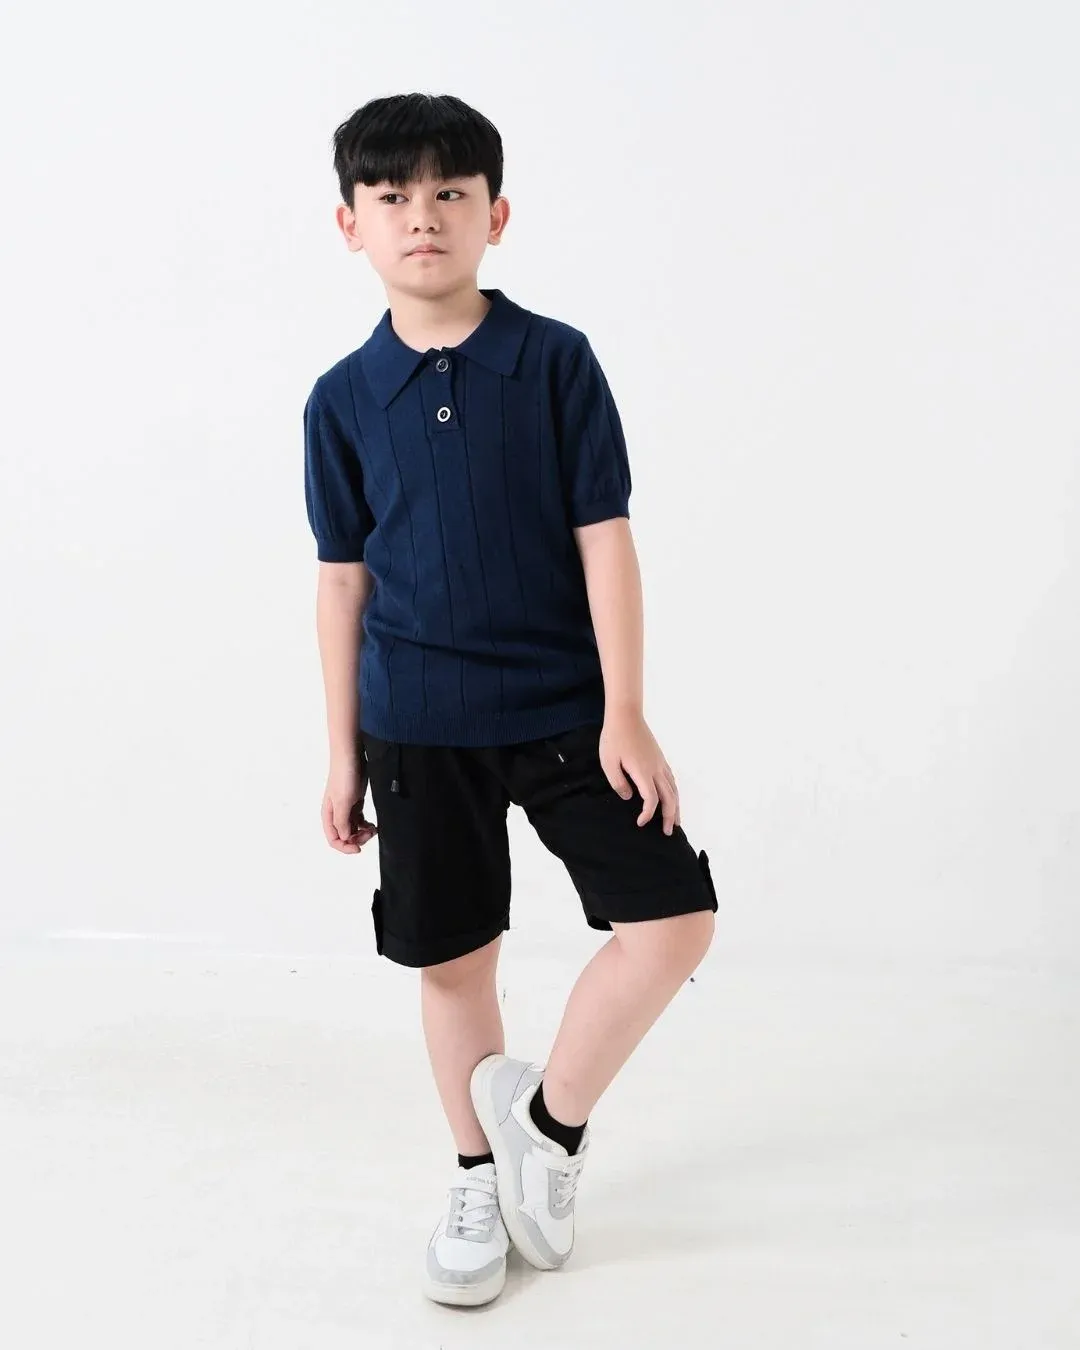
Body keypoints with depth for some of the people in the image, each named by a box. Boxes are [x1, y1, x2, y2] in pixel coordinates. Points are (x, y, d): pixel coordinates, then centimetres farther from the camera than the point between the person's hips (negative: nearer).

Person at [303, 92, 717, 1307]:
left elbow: (605, 539, -5)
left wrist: (626, 714, -10)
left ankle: (550, 1117, 15)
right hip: (419, 726, 1)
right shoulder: (342, 399, 1)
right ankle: (480, 1176, 32)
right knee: (452, 955, 10)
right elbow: (343, 578, 5)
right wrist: (342, 751, 5)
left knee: (675, 917, -8)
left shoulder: (557, 361, -4)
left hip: (564, 707, 0)